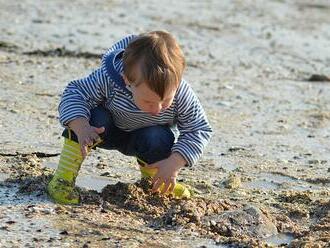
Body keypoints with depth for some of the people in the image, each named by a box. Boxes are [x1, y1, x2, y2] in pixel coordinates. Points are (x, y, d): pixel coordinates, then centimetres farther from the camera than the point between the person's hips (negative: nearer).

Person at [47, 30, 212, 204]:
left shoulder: (182, 95, -34)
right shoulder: (108, 79, -38)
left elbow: (199, 130, -23)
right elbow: (74, 93, -28)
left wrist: (174, 163, -35)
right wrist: (80, 127, -46)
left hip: (146, 139, 1)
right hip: (107, 130, -1)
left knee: (159, 140, -31)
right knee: (96, 117, -34)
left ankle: (152, 179, 4)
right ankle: (63, 178, -21)